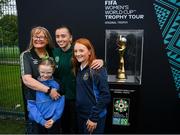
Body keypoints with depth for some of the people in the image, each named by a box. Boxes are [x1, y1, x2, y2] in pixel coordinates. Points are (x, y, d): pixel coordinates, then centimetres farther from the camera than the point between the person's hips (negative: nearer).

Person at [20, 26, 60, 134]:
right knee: (34, 130, 13)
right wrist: (49, 90, -23)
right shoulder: (26, 55, -7)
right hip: (34, 101, -3)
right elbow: (27, 79, -19)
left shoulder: (52, 54, 4)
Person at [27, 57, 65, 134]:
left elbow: (60, 103, -4)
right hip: (38, 122, 0)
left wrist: (54, 119, -12)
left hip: (53, 121, 0)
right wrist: (42, 121, -13)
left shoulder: (57, 84, -6)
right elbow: (31, 104, -8)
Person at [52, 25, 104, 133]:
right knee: (64, 127, 23)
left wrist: (100, 61, -32)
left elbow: (93, 62, -11)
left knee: (75, 128, 15)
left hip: (76, 97, -4)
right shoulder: (54, 52, 0)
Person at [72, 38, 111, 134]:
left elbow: (105, 95, -18)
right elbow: (78, 94, 10)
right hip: (80, 115, 6)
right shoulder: (78, 69, 5)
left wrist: (94, 117, -16)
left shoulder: (97, 69, -16)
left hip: (94, 117, -6)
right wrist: (78, 113, 2)